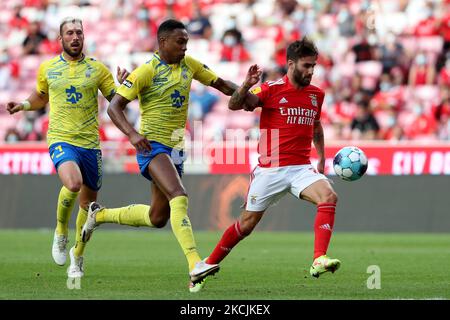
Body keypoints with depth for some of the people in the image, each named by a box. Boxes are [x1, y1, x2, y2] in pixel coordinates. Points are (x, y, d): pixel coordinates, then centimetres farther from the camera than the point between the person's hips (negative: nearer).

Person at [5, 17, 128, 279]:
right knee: (73, 183, -31)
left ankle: (78, 255, 33)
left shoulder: (97, 68, 4)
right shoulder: (47, 68, 6)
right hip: (61, 140, -2)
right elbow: (41, 97, 24)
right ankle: (61, 232, -4)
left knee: (88, 202, 10)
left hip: (90, 143, 2)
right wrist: (23, 105, 6)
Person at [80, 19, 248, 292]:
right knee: (179, 196, -28)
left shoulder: (189, 64, 7)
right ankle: (195, 265, -37)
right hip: (152, 146, -8)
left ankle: (100, 214, 36)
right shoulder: (146, 72, -11)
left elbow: (219, 83, 14)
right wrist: (132, 133, -29)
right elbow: (114, 107, -12)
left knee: (157, 217, 13)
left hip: (175, 147, 8)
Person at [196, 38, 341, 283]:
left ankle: (319, 260, -31)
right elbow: (234, 105, -18)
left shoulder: (316, 94, 10)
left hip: (302, 168, 4)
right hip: (270, 169, -4)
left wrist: (321, 158, 25)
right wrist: (247, 85, -36)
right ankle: (209, 264, 26)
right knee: (247, 223, 5)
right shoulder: (272, 89, -7)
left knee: (329, 197, -25)